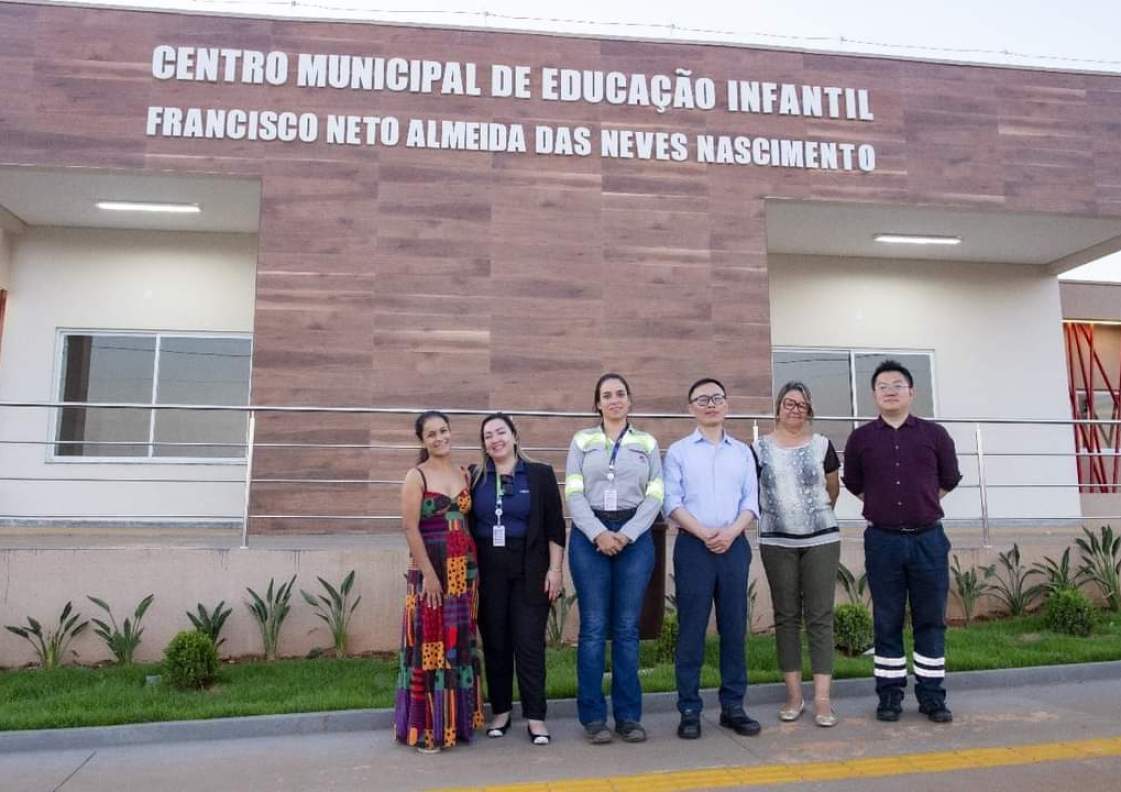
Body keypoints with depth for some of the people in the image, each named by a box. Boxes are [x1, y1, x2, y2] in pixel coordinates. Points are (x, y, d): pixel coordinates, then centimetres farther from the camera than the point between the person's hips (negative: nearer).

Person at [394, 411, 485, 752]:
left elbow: (469, 520, 12)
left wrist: (471, 566, 4)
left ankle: (456, 721, 22)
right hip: (430, 568, -5)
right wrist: (428, 573, -16)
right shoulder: (416, 476, -5)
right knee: (430, 643, -1)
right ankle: (426, 729, 10)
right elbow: (409, 527, -12)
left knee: (460, 642, 11)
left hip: (465, 569, 5)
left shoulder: (464, 474, 10)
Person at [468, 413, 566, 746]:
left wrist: (555, 569, -6)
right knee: (494, 642, 8)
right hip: (488, 571, 2)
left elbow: (555, 526, 0)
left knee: (529, 643, 0)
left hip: (529, 570, -2)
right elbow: (465, 525, 7)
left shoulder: (540, 474, 1)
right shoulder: (474, 477, 5)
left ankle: (535, 717, 9)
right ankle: (500, 711, 22)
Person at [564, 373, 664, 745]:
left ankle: (629, 716, 14)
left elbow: (655, 496, 3)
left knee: (627, 627, 4)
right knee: (593, 627, 0)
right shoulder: (582, 441, 9)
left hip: (635, 538, 1)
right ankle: (593, 717, 10)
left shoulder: (647, 443, 11)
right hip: (589, 537, -1)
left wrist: (626, 535, -9)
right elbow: (574, 494, 1)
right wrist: (599, 534, -12)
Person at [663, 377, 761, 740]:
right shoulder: (678, 451, 4)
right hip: (693, 546, -3)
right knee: (691, 629, -1)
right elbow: (672, 503, -4)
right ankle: (689, 710, 7)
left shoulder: (742, 452, 12)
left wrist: (731, 532, -10)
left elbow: (751, 501, 7)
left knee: (734, 627, 6)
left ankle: (733, 706, 17)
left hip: (734, 545, 3)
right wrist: (704, 533, -14)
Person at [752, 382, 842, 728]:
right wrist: (776, 515, 10)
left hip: (822, 540, 0)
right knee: (786, 617, 7)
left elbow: (833, 489, 16)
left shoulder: (822, 445, 3)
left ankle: (822, 699, 4)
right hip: (777, 543, 0)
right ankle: (794, 695, 16)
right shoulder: (759, 449, 1)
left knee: (820, 617, -1)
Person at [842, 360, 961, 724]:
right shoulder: (860, 438, 3)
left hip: (928, 539, 0)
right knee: (887, 621, 6)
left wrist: (921, 505, 13)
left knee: (931, 620, 7)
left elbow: (948, 480, 15)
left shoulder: (934, 434, 4)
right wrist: (883, 509, 11)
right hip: (882, 541, 0)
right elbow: (854, 485, 14)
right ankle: (889, 694, 16)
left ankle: (932, 695, 18)